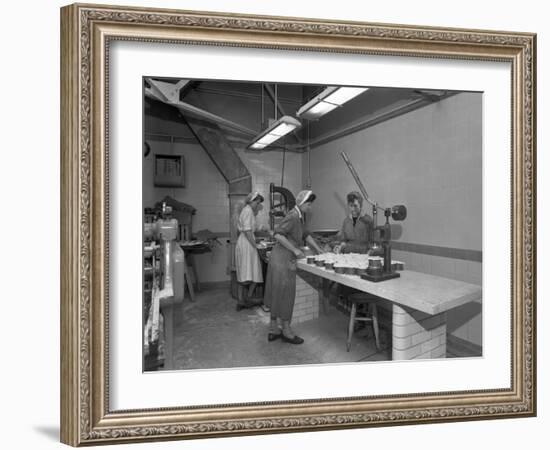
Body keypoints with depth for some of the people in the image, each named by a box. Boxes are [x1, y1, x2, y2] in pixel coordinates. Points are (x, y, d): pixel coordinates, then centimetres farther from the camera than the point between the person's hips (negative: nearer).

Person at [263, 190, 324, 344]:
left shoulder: (300, 217, 13)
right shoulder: (292, 216, -17)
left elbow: (306, 235, 22)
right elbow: (277, 234, -25)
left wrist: (319, 250, 20)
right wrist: (295, 250, -22)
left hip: (285, 259, 10)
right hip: (283, 259, -10)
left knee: (277, 295, 14)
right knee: (285, 295, 1)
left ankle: (273, 330, 24)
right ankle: (286, 331, 15)